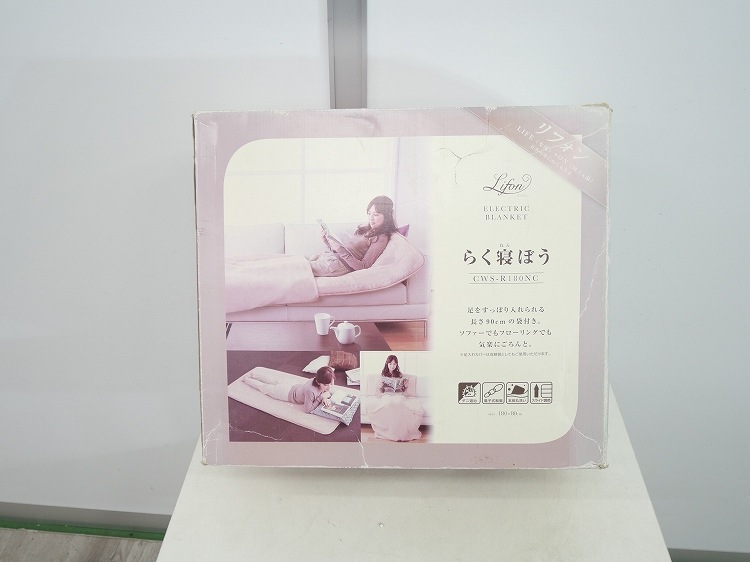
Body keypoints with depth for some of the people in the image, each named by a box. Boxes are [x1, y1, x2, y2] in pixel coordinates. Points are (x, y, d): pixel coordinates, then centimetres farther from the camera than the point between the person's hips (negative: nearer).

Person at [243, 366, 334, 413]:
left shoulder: (325, 382, -27)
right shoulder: (310, 390, -47)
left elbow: (328, 392, -6)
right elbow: (308, 410, -36)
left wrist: (325, 398, -30)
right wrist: (321, 398, -38)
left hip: (293, 387, 6)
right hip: (287, 393, -6)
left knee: (274, 381, 32)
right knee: (264, 387, 22)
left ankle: (252, 374, 56)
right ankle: (246, 379, 49)